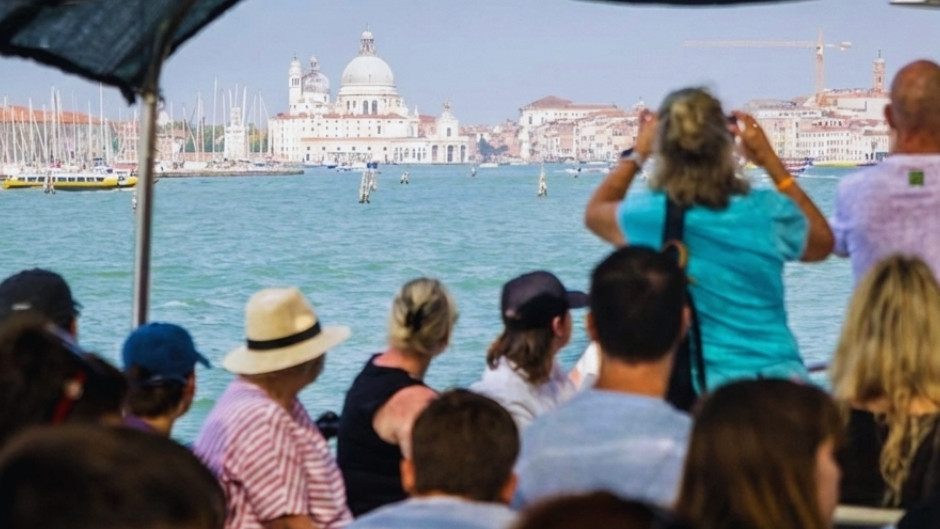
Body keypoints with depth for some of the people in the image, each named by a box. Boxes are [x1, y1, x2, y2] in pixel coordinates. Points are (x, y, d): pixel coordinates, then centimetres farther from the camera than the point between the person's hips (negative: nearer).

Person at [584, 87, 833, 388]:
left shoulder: (649, 215, -8)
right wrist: (769, 160, 16)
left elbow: (593, 213, 17)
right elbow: (823, 244, 18)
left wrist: (639, 153, 26)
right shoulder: (768, 212, -6)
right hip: (779, 378, 1)